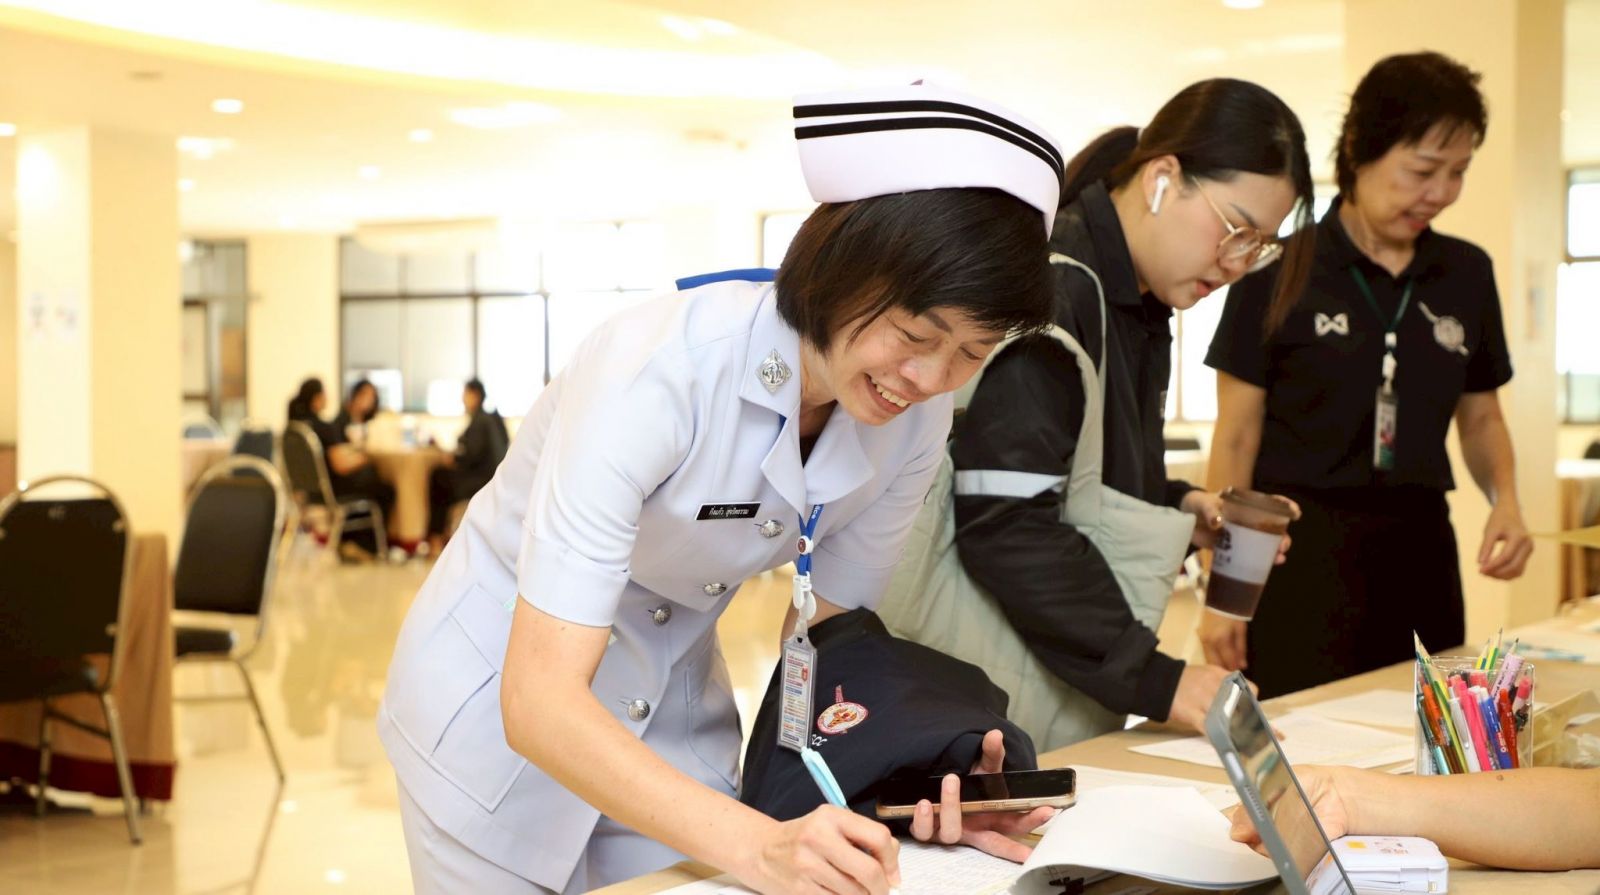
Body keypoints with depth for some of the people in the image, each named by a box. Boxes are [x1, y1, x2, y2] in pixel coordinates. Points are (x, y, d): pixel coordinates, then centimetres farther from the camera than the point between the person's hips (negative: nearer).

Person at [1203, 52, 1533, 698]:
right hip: (1299, 548, -4)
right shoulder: (1279, 273, -5)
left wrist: (1504, 500, -2)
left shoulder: (1467, 274, 8)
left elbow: (1480, 417, 18)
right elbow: (1237, 438, -3)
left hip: (1418, 546, 4)